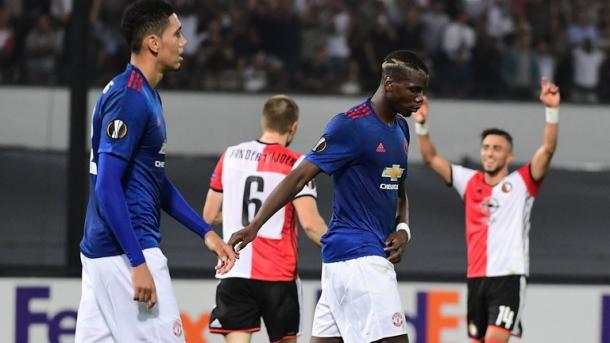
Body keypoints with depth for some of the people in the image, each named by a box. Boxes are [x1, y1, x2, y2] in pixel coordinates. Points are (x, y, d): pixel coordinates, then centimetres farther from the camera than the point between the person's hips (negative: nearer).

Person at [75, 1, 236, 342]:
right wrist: (137, 263, -23)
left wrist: (206, 233, 22)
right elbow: (107, 185, -20)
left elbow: (157, 181, 24)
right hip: (125, 251, -10)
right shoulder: (130, 98, -15)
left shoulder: (147, 95, 16)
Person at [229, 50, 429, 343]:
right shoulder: (351, 125, -12)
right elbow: (300, 177, -15)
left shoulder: (400, 128, 15)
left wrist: (402, 229, 5)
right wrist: (254, 226, -21)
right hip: (357, 253, -9)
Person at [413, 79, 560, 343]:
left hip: (508, 277, -5)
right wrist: (421, 125, -4)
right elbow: (431, 158, 10)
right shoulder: (470, 182, 12)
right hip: (476, 278, 5)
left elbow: (547, 149, -10)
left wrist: (552, 111, -23)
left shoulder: (520, 183, 2)